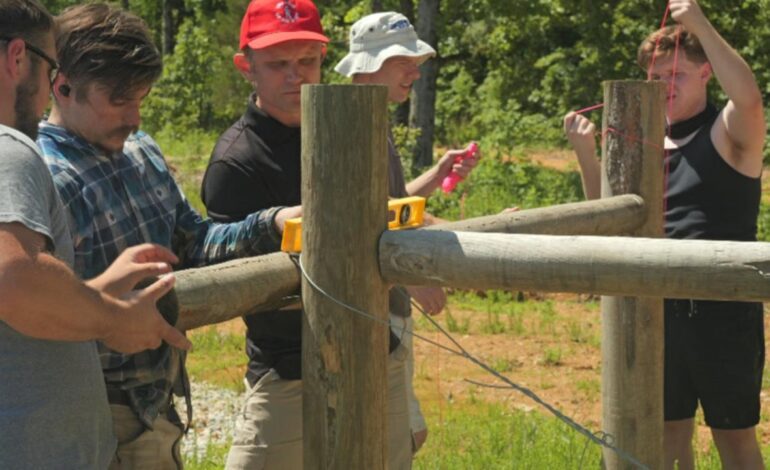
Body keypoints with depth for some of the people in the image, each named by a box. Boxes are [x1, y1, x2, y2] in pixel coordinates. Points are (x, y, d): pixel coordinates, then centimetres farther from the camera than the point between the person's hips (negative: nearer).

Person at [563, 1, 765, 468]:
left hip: (724, 310, -6)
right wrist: (586, 150, -1)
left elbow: (749, 95, -29)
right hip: (662, 308, 6)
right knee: (669, 431, 13)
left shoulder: (729, 131, -6)